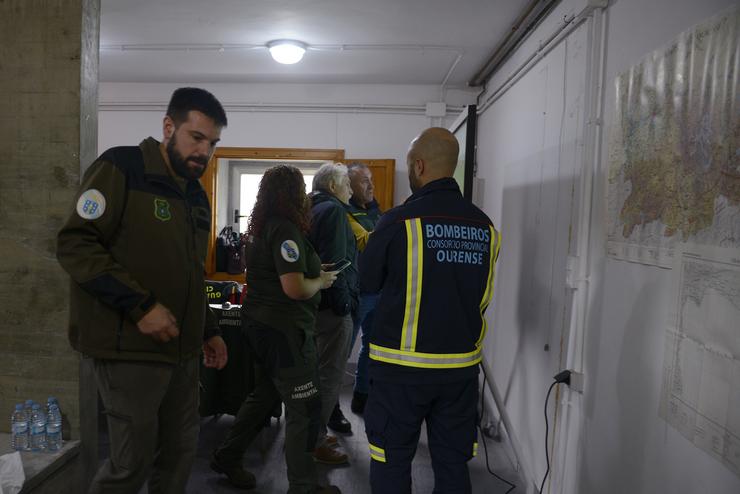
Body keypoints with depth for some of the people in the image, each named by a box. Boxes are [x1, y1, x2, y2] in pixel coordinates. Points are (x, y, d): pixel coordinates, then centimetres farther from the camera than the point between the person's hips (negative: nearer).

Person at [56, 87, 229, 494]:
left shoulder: (197, 197, 15)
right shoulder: (121, 169, -8)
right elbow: (74, 245, -16)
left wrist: (209, 330, 18)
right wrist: (140, 305, -22)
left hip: (181, 348, 8)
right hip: (131, 347, -7)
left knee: (180, 453, 14)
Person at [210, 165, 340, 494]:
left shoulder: (261, 227, 10)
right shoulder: (285, 229, -20)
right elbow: (294, 288, -26)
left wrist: (311, 270, 14)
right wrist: (321, 281, -8)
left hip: (262, 322, 10)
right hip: (283, 329, -10)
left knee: (264, 394, 23)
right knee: (304, 408, 1)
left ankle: (227, 457, 34)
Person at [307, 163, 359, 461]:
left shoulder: (312, 210, 17)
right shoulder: (333, 210, -12)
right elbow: (334, 262, -22)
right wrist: (344, 302, -19)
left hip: (316, 302, 10)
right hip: (333, 307, -10)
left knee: (324, 371, 20)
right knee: (330, 374, -1)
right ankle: (315, 441, 7)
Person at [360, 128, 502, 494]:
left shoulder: (398, 221, -14)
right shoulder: (485, 226, -1)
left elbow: (367, 282, -1)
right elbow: (482, 295, 9)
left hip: (402, 366, -4)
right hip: (462, 366, 4)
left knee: (392, 463, 12)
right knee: (453, 464, 16)